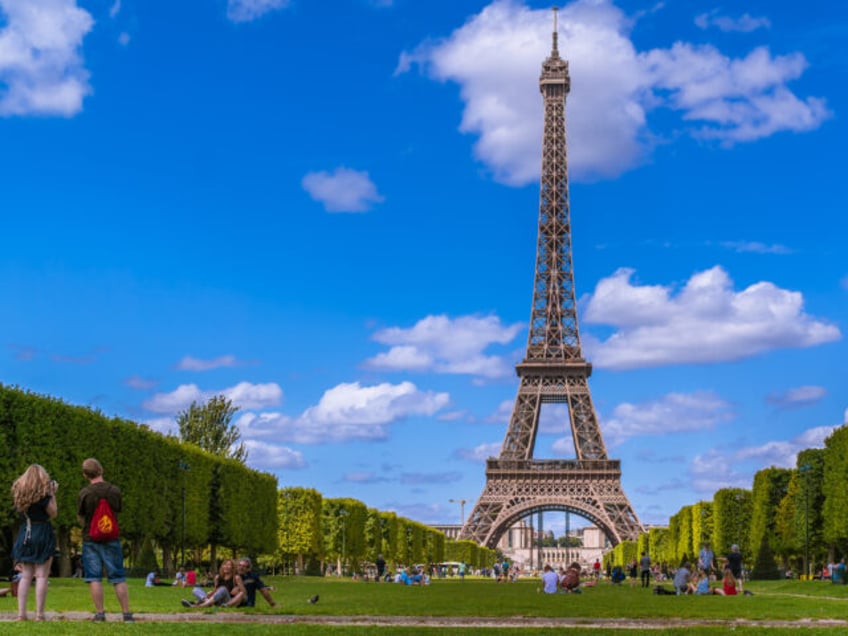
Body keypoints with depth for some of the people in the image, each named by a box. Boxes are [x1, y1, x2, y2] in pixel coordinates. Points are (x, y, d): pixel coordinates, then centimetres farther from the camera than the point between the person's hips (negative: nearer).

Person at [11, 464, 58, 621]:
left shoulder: (18, 491, 8)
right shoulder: (43, 492, -9)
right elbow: (52, 514, -6)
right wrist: (52, 494, 0)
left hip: (24, 535, 5)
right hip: (42, 534, -5)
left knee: (25, 576, 8)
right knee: (41, 575, -3)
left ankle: (21, 613, 4)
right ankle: (39, 614, -5)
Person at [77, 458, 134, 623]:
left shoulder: (84, 493, -10)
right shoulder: (115, 490, -5)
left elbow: (80, 517, 1)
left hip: (90, 539, -2)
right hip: (111, 539, 2)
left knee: (94, 578, 5)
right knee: (118, 578, 6)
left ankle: (100, 613, 4)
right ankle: (127, 614, 6)